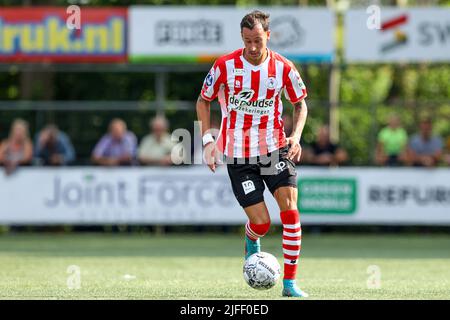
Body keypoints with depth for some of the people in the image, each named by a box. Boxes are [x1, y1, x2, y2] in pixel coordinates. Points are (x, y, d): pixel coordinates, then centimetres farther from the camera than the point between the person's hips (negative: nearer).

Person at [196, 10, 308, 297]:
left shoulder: (283, 68, -6)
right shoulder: (226, 66, -9)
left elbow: (300, 103, 9)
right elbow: (203, 101, 5)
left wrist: (296, 136, -8)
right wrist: (208, 140, -7)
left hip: (274, 147, 1)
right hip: (238, 154, -1)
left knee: (290, 210, -16)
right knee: (261, 223, -6)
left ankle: (290, 282, -9)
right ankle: (251, 240, 34)